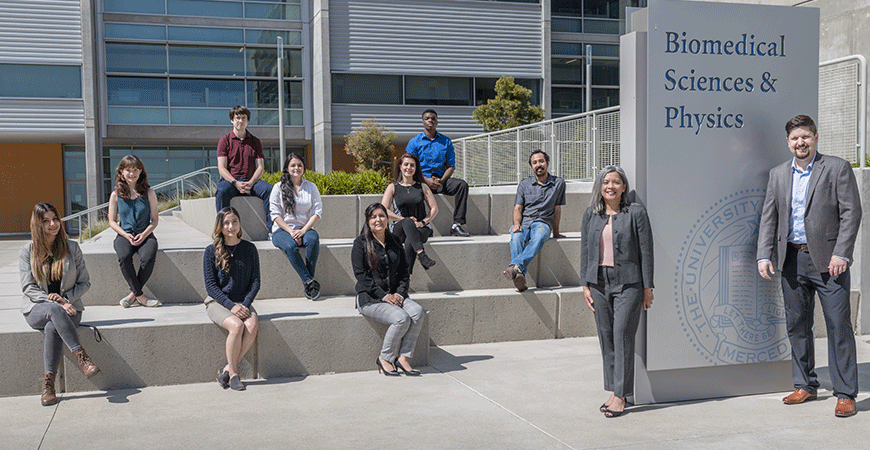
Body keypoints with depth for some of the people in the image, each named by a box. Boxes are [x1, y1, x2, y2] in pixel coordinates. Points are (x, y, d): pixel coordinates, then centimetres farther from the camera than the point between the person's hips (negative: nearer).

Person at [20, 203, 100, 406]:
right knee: (54, 310, -37)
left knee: (52, 327, -34)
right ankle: (81, 357, -41)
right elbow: (28, 288, -3)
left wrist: (66, 299, -12)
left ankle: (48, 381, -27)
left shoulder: (72, 247, 6)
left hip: (69, 307, 1)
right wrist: (56, 303, -16)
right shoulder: (27, 251, 4)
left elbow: (84, 282, 7)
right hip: (36, 310, 0)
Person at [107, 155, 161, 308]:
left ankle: (133, 295, -15)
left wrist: (144, 234, -12)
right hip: (124, 235, 0)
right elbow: (112, 221, 6)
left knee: (148, 257, -33)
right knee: (124, 257, -33)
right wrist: (126, 235, -11)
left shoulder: (149, 193, 5)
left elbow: (154, 219, 5)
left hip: (145, 235, 0)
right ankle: (140, 296, -22)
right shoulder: (116, 195, 6)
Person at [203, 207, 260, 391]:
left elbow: (255, 281, 5)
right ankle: (233, 373, -15)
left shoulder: (249, 249, 5)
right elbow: (211, 285, -5)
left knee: (252, 326, -28)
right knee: (236, 325, -31)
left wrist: (245, 304, -11)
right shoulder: (211, 251, -2)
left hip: (243, 302, 3)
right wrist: (231, 305, -17)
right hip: (217, 302, -2)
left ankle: (226, 369, -15)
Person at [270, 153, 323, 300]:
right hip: (282, 229, -1)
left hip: (305, 228, 2)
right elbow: (275, 214, -1)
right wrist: (291, 231, -15)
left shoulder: (311, 187, 11)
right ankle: (310, 282, -32)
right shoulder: (279, 187, 5)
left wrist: (304, 230, -13)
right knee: (290, 246, -36)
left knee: (313, 239, -34)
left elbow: (317, 211, 3)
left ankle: (309, 282, -30)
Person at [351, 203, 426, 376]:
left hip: (395, 295, 5)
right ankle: (384, 358, -9)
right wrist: (384, 295, -16)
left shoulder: (394, 242, 14)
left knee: (418, 312, -24)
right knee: (401, 318, -29)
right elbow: (361, 275, -9)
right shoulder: (361, 243, -2)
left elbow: (404, 271, 14)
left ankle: (403, 357, -17)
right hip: (370, 298, -5)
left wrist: (400, 293, -5)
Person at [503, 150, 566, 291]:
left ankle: (515, 266, -58)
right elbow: (518, 208, 8)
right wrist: (517, 224, -11)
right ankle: (520, 276, -53)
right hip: (523, 222, 1)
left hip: (542, 223, -1)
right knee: (516, 238, -35)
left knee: (538, 238, -39)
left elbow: (557, 210, 14)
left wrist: (555, 233, 15)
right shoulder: (524, 184, 14)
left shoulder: (558, 183, 12)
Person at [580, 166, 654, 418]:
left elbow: (646, 251, -3)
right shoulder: (591, 214, 9)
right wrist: (585, 284, 7)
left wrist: (647, 287, -4)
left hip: (628, 283, -4)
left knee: (623, 336, -6)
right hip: (599, 282, 4)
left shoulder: (636, 213, -3)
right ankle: (614, 391, 18)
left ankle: (621, 396, 1)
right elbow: (585, 249, 12)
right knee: (606, 338, 8)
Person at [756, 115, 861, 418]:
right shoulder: (778, 174, 11)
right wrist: (764, 255, 0)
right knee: (797, 324, 11)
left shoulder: (837, 168, -1)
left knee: (838, 325, -4)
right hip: (792, 259, 5)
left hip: (828, 260, -4)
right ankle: (805, 385, 24)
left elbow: (851, 213, -6)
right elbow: (769, 218, 11)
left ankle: (845, 394, 4)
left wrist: (841, 254, -15)